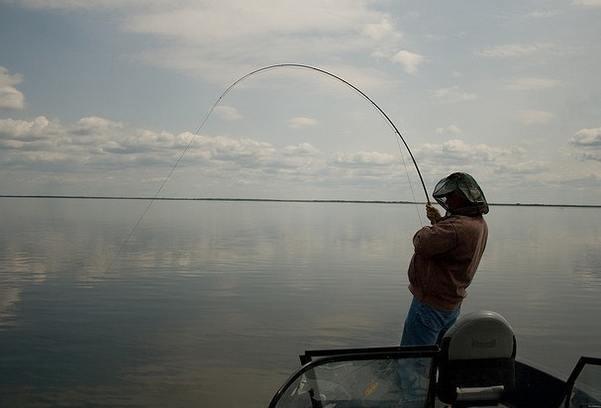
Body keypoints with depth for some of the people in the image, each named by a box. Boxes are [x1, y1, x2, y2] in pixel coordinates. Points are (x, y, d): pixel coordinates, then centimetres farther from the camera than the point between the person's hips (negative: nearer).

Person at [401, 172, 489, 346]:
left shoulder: (457, 227, -28)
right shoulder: (480, 223, 7)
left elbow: (422, 244, -30)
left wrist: (427, 229, -9)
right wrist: (439, 221, 6)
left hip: (431, 305, -10)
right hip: (452, 305, 10)